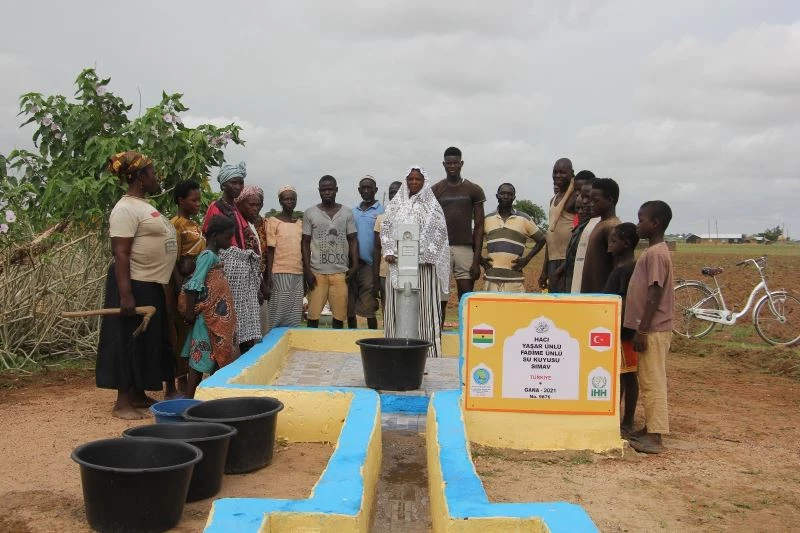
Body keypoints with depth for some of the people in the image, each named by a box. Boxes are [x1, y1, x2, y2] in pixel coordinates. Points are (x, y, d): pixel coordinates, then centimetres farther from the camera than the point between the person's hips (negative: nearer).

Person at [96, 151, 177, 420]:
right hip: (135, 285, -10)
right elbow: (120, 253, -22)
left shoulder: (143, 206, 14)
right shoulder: (126, 209, -16)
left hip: (152, 285, 10)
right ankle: (122, 402, 4)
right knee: (130, 342, -4)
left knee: (148, 341, 15)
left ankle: (138, 395, 25)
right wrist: (125, 294, -27)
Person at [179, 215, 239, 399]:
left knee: (215, 357, 13)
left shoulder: (214, 255, 14)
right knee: (201, 359, -5)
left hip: (217, 318, 9)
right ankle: (189, 398, -1)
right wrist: (190, 312, -20)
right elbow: (194, 285, -20)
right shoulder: (208, 256, -15)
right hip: (209, 317, -9)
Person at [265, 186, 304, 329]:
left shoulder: (300, 223, 14)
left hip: (298, 274, 5)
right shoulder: (273, 221, -1)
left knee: (294, 317, 4)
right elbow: (270, 251, -4)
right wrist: (268, 279, -9)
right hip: (280, 274, -5)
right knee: (278, 315, -3)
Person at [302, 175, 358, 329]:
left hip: (340, 272, 1)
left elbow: (352, 240, 9)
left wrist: (355, 265, -3)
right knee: (313, 316, 0)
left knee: (339, 316, 1)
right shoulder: (310, 213, 4)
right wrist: (307, 269, -4)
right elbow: (305, 243, 5)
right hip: (317, 272, -1)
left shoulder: (347, 212, 8)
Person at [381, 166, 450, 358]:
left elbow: (439, 232, -1)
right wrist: (389, 252, -3)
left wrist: (427, 255, -11)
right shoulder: (396, 204, 13)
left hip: (424, 263, -3)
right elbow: (385, 229, 11)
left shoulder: (431, 205, 5)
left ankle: (427, 349, -1)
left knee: (424, 306, -4)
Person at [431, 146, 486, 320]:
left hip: (466, 249, 0)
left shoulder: (474, 190, 6)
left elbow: (479, 226, 4)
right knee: (440, 301, -1)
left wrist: (477, 259, -4)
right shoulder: (435, 191, 7)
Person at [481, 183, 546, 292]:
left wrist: (527, 258, 0)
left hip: (514, 280, -1)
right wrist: (480, 259, 7)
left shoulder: (524, 219, 5)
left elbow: (541, 240, 11)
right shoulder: (487, 219, 10)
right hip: (491, 278, 2)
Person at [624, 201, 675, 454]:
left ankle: (655, 437, -1)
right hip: (649, 329, 10)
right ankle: (650, 428, 23)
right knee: (648, 381, 15)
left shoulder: (656, 253, -17)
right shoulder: (654, 251, 14)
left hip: (653, 330, -10)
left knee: (653, 382, -6)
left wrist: (642, 331, -21)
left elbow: (655, 295, -21)